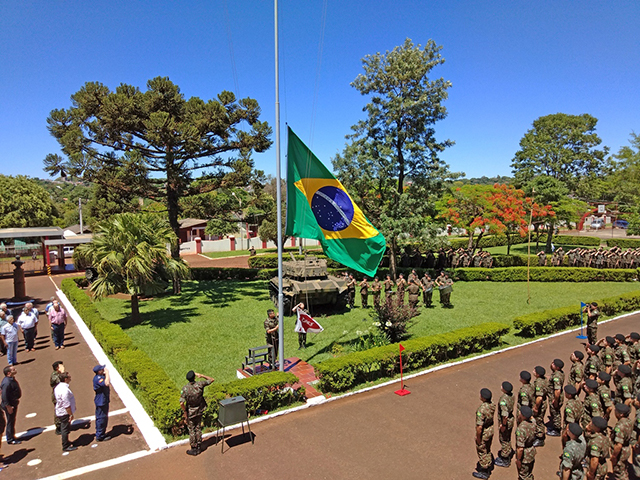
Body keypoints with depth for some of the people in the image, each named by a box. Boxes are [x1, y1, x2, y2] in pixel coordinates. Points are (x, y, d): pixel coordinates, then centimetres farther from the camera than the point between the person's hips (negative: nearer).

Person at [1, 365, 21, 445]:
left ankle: (12, 436, 36)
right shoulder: (6, 382, -27)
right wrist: (8, 406, -23)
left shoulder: (11, 379, 4)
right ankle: (10, 439, 15)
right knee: (10, 422, 2)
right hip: (9, 405, -10)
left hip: (14, 403, 10)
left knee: (12, 421, 21)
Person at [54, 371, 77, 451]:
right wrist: (71, 414, -18)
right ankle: (66, 446, 15)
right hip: (65, 413, -10)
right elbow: (66, 404, -27)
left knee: (64, 428, 24)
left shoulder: (58, 386, 3)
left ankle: (66, 442, 40)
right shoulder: (64, 389, -30)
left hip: (59, 411, 10)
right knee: (65, 429, 3)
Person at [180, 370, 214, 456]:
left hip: (190, 413, -3)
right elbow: (212, 380, -1)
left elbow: (181, 403, -28)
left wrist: (185, 411, -11)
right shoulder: (200, 384, -16)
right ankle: (199, 448, 30)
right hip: (199, 411, 3)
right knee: (198, 428, 19)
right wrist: (201, 376, -4)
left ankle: (194, 449, 23)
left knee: (191, 430, 12)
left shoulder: (185, 389, -23)